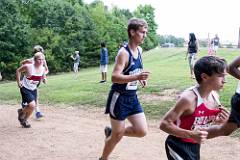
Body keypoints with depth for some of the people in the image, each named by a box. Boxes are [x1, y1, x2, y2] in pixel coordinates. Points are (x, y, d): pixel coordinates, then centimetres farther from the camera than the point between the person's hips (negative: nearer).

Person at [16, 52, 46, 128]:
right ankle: (21, 112, 11)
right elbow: (18, 71, -6)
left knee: (32, 107, 10)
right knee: (32, 105, -22)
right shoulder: (28, 66, -23)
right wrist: (18, 82, -8)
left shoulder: (43, 69, -7)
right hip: (25, 88, -6)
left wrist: (43, 79, -4)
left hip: (34, 89, 6)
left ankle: (24, 120, 37)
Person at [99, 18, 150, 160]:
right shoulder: (124, 53, -20)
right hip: (119, 98, -7)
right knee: (118, 135, 5)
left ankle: (111, 132, 26)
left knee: (142, 131, 4)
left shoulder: (139, 50, 6)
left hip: (133, 97, 8)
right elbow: (115, 77, -28)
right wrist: (137, 77, -37)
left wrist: (141, 78, 4)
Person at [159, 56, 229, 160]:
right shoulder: (189, 98, -27)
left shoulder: (214, 96, -4)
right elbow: (164, 124, -26)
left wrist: (218, 121, -9)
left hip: (195, 146, 8)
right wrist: (191, 135, -34)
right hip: (178, 146, -8)